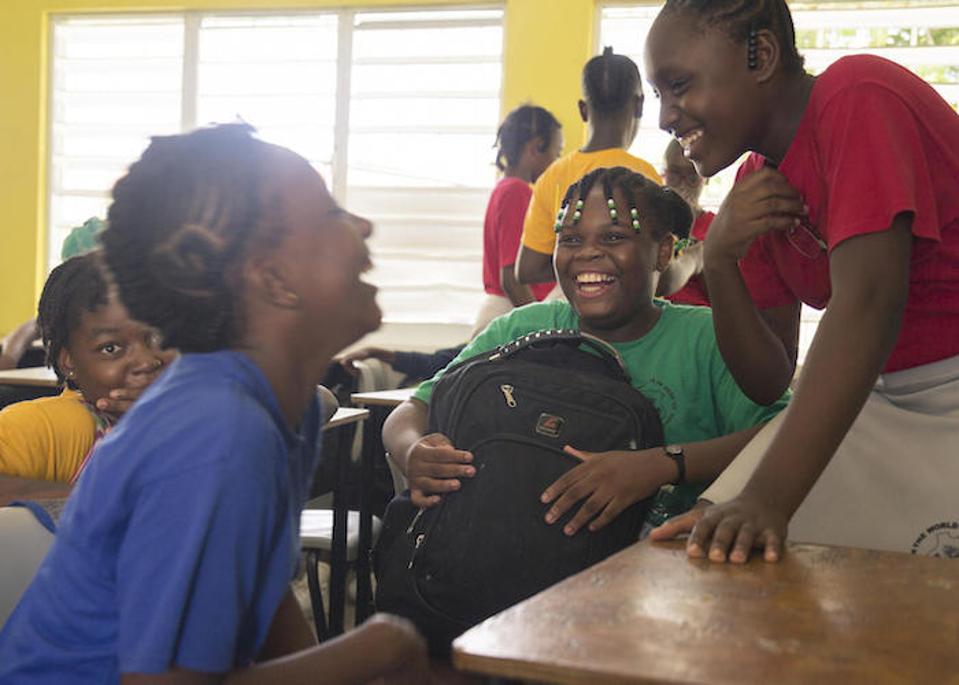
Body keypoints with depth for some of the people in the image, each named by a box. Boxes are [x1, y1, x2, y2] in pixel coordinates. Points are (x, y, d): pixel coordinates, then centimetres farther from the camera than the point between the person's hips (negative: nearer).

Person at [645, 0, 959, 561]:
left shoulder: (858, 98, -15)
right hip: (886, 402, 7)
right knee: (714, 554, -6)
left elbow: (868, 302, -28)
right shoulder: (761, 183, 8)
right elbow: (768, 378, 6)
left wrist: (767, 498, -35)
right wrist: (720, 260, -12)